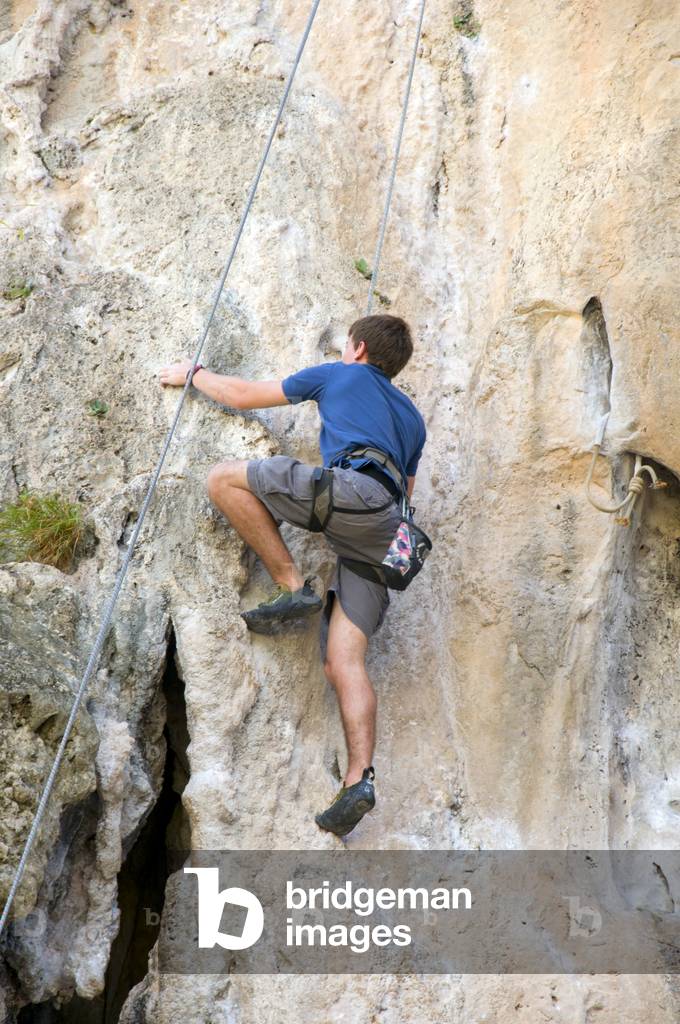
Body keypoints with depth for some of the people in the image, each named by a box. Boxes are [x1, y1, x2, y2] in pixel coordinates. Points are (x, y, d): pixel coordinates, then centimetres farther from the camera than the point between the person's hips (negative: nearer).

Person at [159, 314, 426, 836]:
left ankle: (292, 586, -9)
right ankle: (359, 779, -17)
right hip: (381, 540, 7)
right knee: (343, 661, -2)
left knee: (224, 477, -2)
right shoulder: (411, 416, 36)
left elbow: (244, 395, 23)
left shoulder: (339, 375, 20)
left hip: (353, 488, -7)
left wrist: (192, 374, 38)